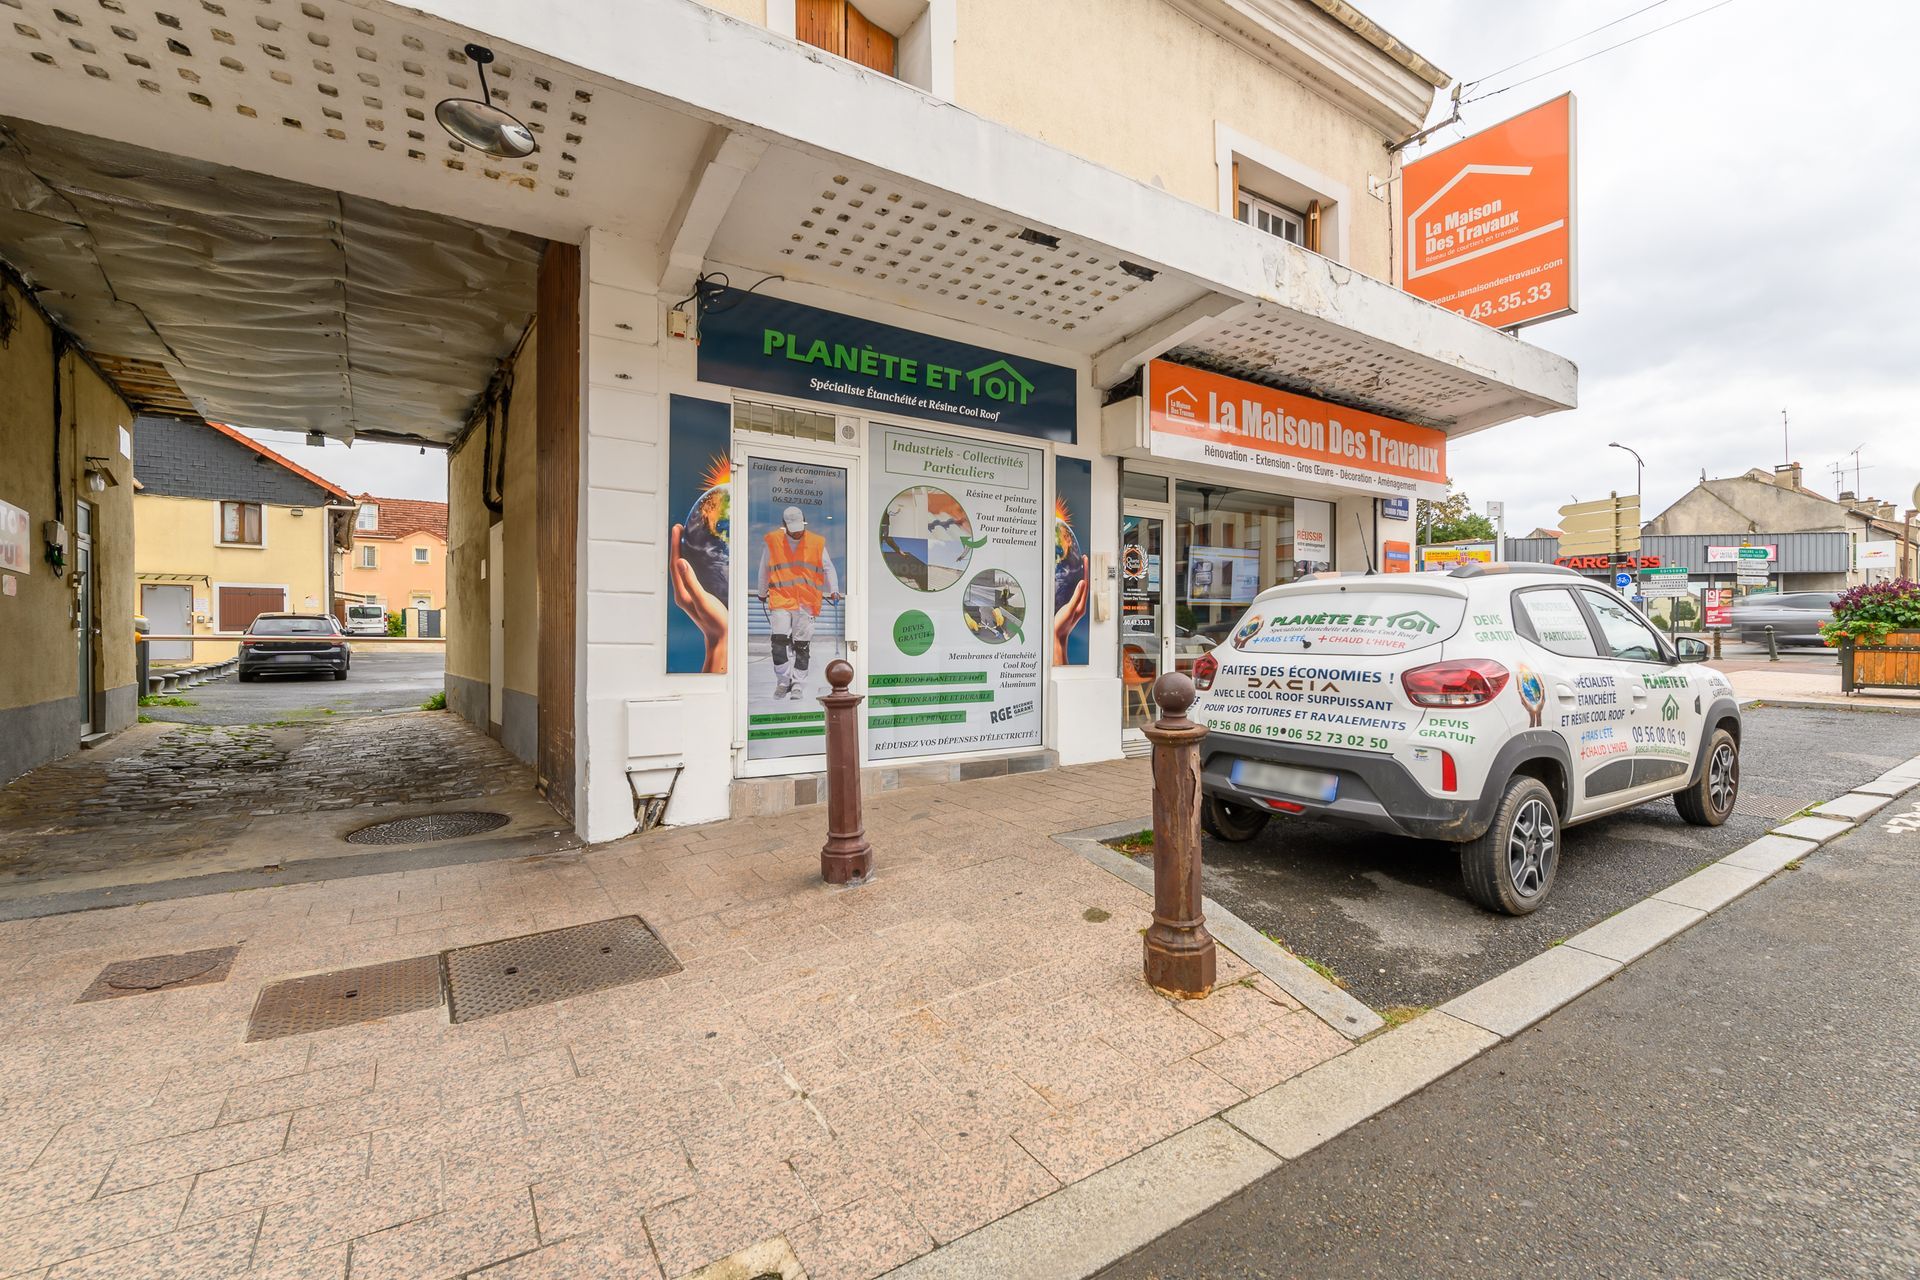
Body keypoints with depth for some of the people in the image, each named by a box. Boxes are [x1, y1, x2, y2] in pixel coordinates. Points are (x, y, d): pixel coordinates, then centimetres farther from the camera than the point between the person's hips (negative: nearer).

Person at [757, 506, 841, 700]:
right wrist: (762, 592, 30)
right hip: (780, 600, 0)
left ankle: (798, 686, 13)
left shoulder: (816, 543, 6)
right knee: (779, 640, -11)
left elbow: (828, 568, 14)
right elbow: (764, 569, 20)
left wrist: (833, 590, 0)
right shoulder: (773, 541, 7)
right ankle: (783, 681, 8)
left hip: (806, 602, 0)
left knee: (802, 645, 1)